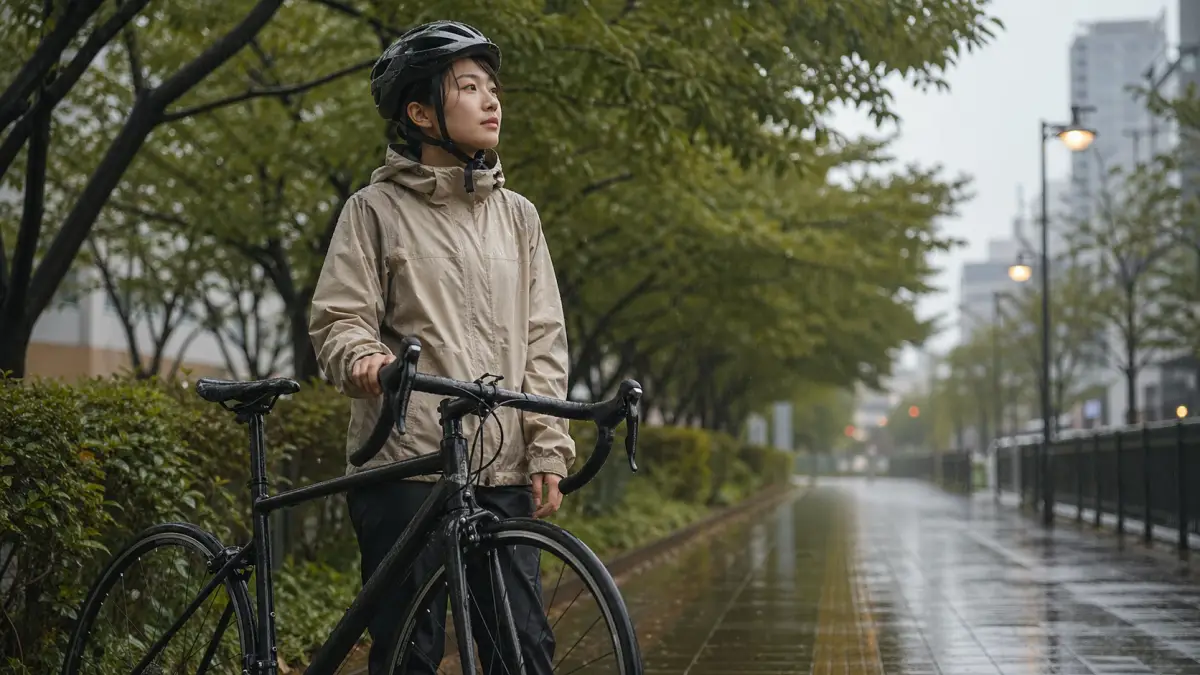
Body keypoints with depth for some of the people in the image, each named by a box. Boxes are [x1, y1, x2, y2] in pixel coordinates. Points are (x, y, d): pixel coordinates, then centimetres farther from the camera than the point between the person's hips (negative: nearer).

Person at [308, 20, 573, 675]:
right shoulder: (376, 209, 4)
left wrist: (547, 450, 4)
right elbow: (337, 318, -2)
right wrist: (363, 358, -25)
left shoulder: (517, 215, 15)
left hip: (502, 472, 4)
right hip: (405, 462, -3)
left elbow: (543, 341, 13)